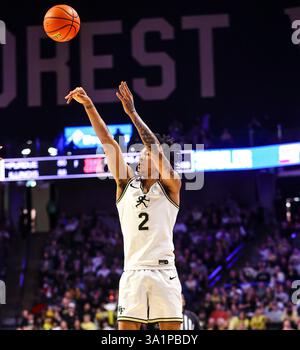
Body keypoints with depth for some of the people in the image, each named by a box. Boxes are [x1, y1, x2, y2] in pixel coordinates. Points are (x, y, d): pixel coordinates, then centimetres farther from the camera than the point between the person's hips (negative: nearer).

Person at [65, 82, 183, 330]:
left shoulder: (171, 186, 5)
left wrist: (132, 113, -16)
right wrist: (89, 105, -1)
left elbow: (156, 148, -10)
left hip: (163, 271, -2)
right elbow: (107, 141, 5)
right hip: (133, 272, 2)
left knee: (171, 329, -2)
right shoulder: (126, 184, 13)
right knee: (126, 328, -4)